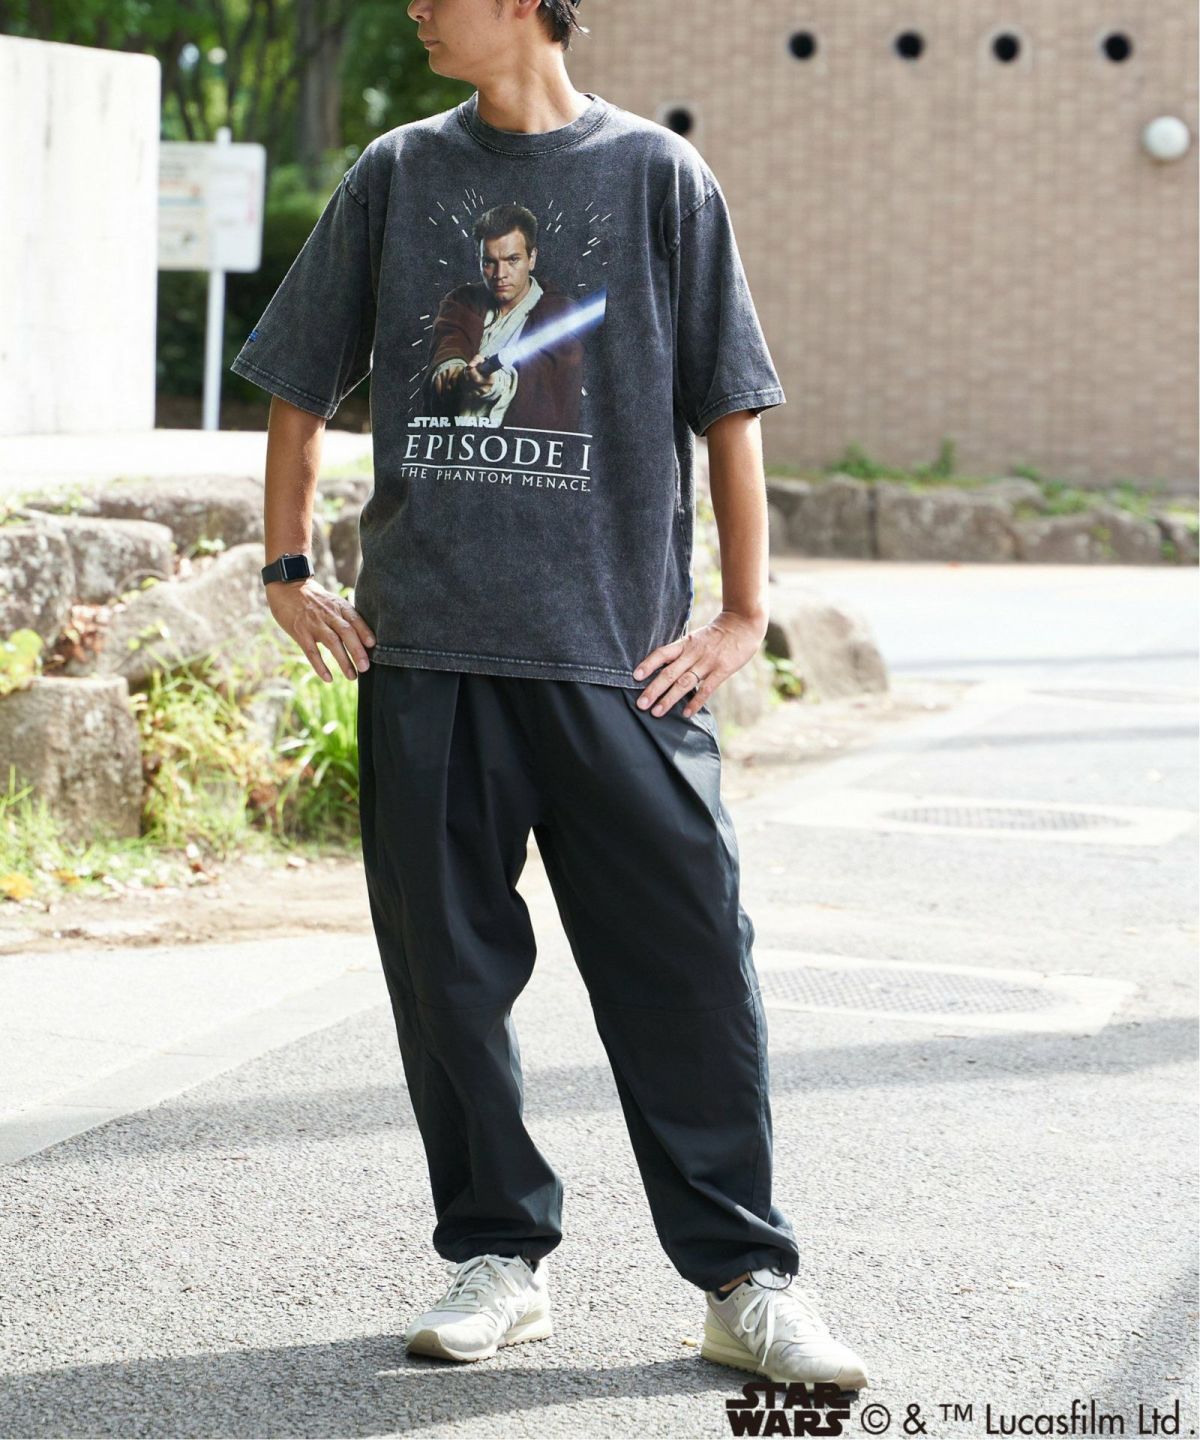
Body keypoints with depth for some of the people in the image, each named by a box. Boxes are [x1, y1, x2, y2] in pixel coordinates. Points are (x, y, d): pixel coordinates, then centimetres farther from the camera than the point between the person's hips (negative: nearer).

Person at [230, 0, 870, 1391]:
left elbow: (727, 402, 5)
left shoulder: (658, 175, 4)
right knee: (448, 962, 5)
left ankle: (745, 1279, 5)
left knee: (687, 962, -4)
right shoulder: (396, 175, 10)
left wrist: (744, 612, 2)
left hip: (621, 650, -2)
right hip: (421, 647, 3)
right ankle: (496, 1255, 18)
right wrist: (288, 571, 11)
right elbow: (301, 385, 17)